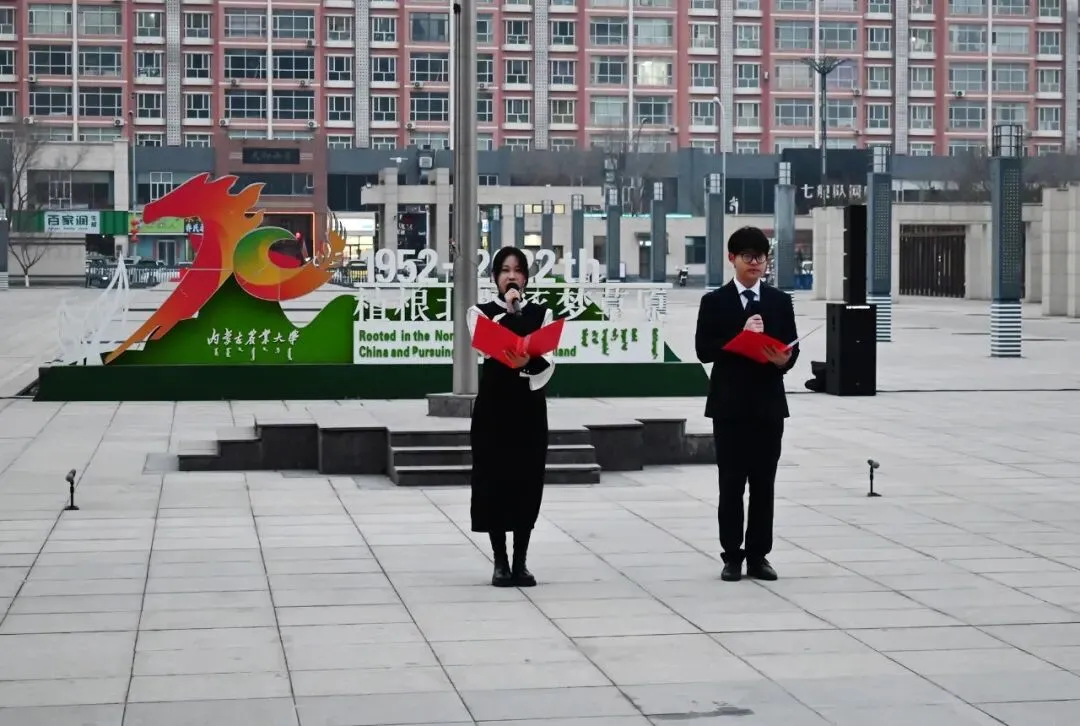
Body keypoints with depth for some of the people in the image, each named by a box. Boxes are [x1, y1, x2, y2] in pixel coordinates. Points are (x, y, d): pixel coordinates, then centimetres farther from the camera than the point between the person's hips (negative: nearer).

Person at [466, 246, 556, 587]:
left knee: (527, 481, 3)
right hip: (493, 405, -2)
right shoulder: (481, 312, 4)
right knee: (494, 480, -1)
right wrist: (509, 309, -13)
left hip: (529, 405, 2)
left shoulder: (540, 312, 8)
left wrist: (529, 361, -26)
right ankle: (500, 562, 8)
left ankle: (521, 562, 11)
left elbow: (548, 362, -5)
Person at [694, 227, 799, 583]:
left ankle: (759, 555, 11)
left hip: (768, 403, 2)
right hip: (729, 403, -2)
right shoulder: (714, 302, 1)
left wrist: (783, 359, -18)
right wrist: (742, 337, -18)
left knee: (763, 484, 5)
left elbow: (792, 348, 5)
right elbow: (704, 351, -6)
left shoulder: (780, 301, 8)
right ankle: (732, 556, 8)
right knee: (731, 484, 2)